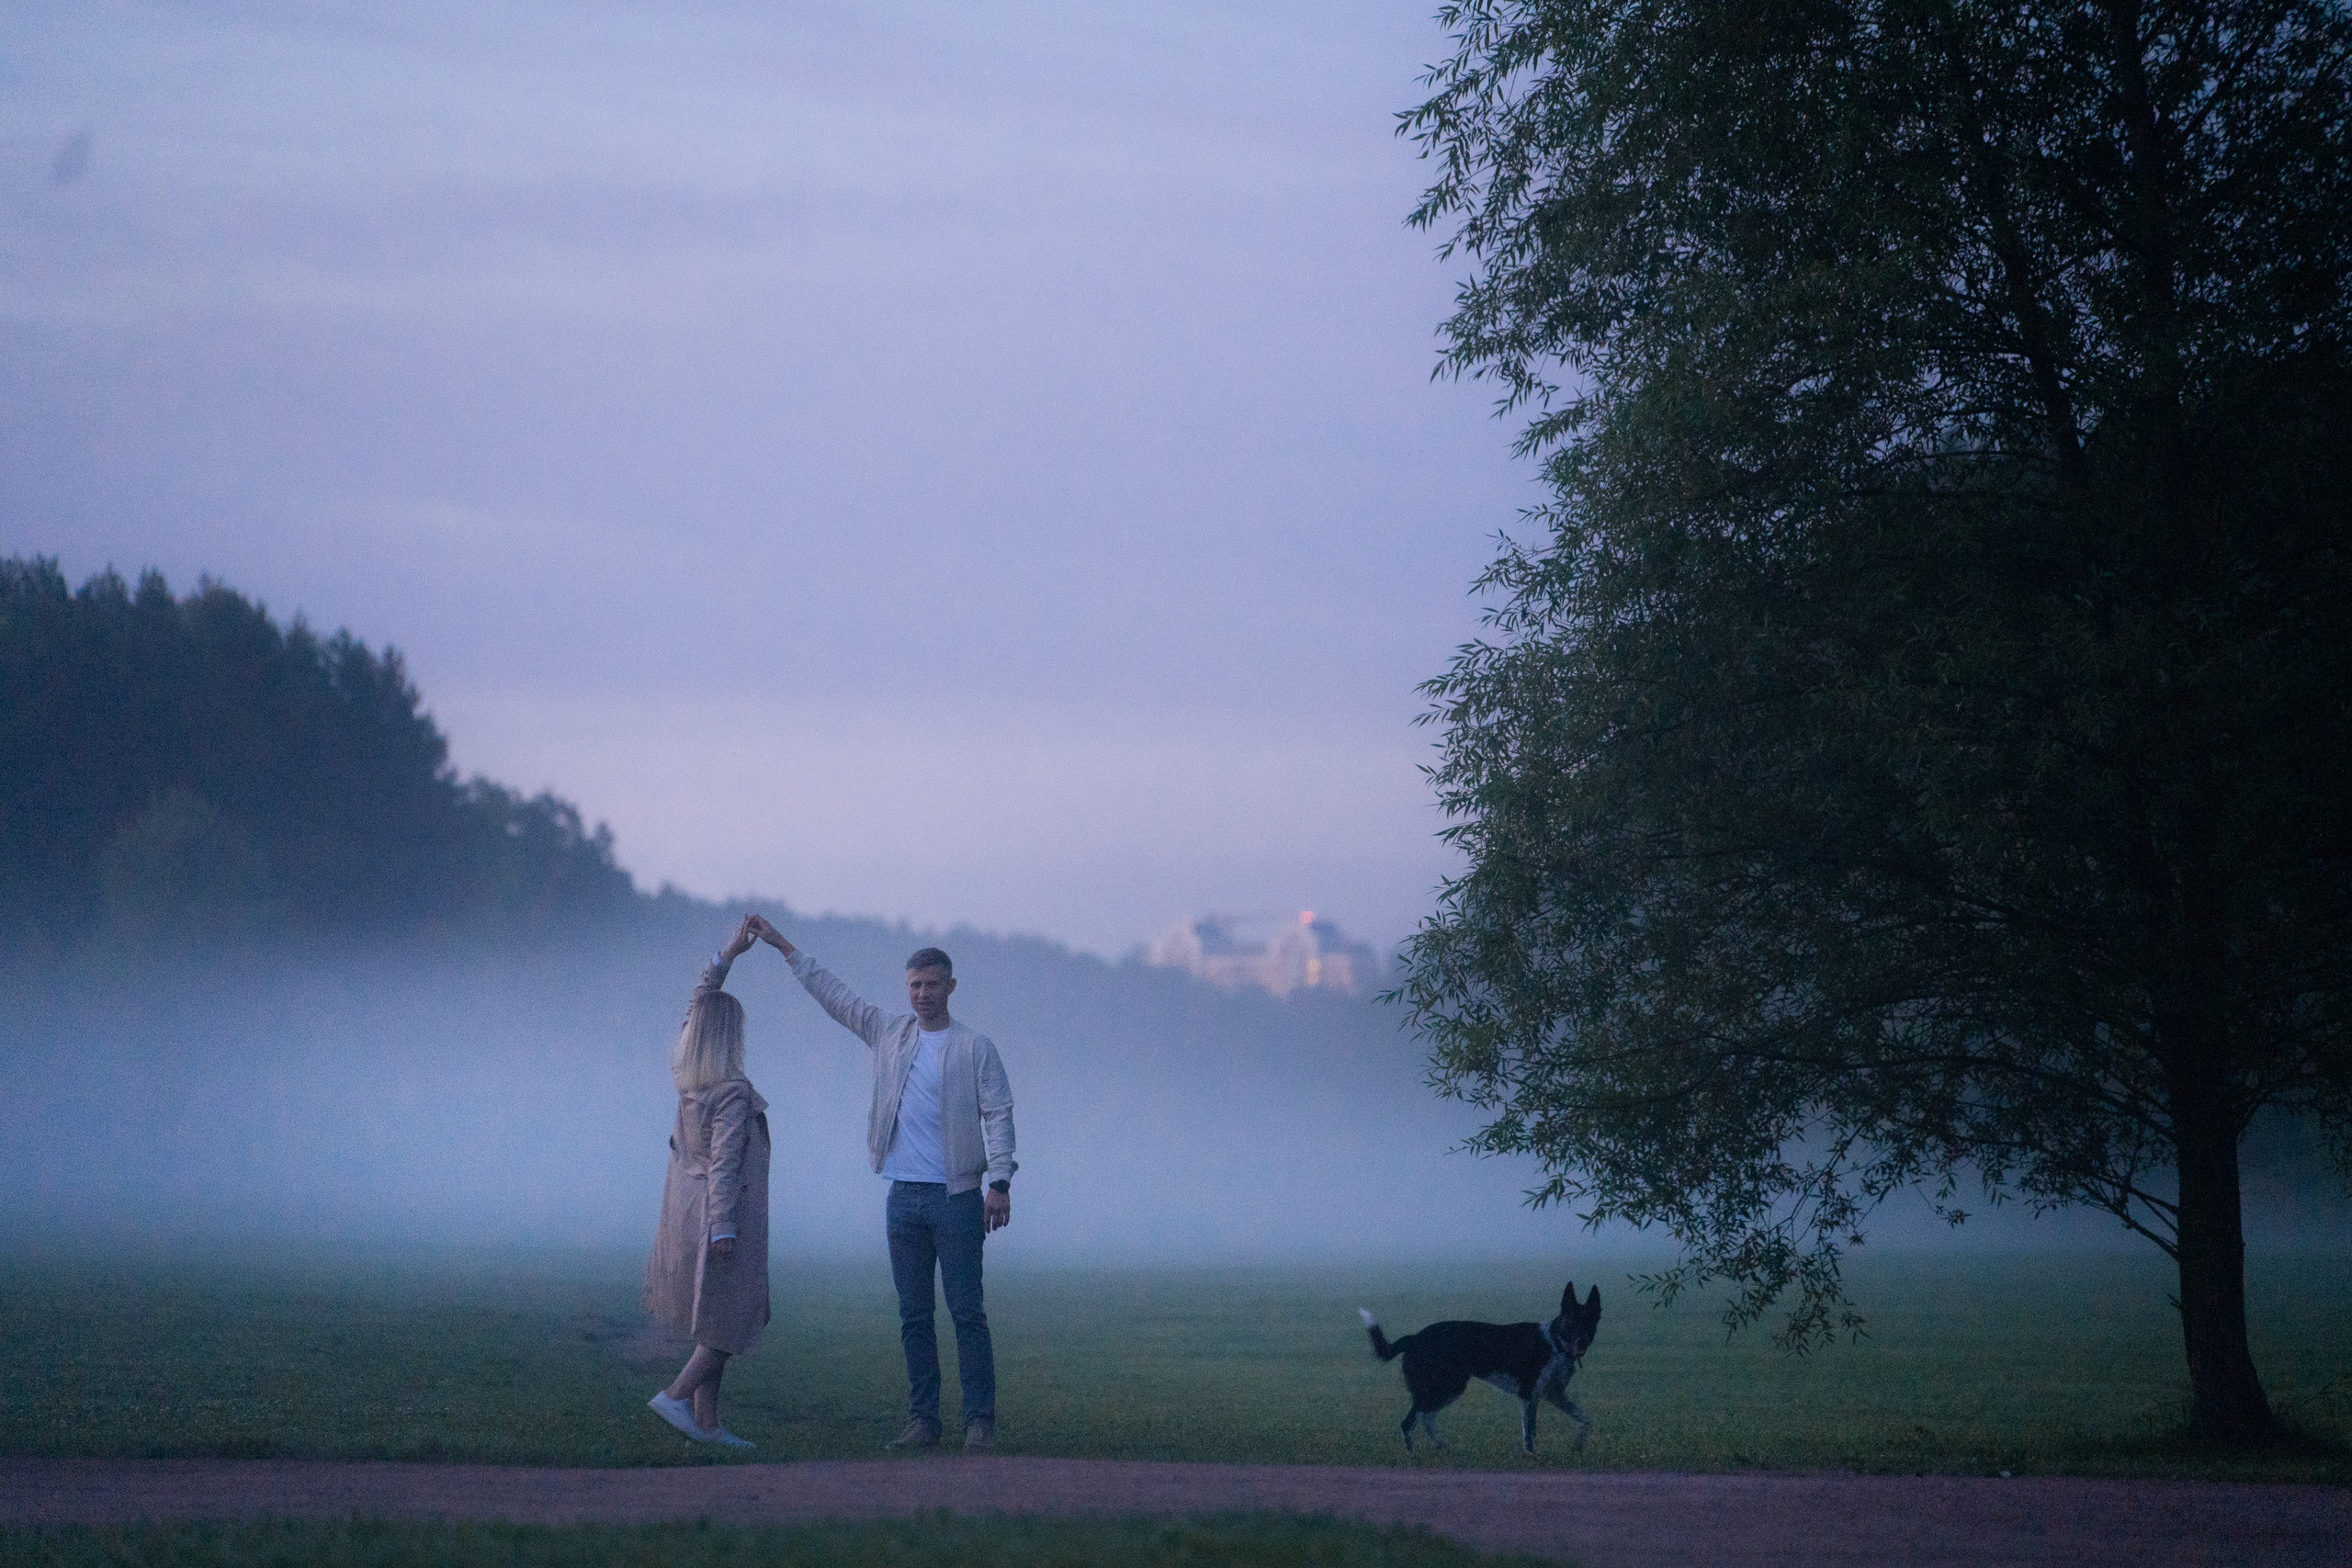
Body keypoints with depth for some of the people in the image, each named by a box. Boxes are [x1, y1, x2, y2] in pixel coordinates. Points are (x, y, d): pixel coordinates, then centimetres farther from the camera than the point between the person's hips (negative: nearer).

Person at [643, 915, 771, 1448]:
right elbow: (724, 1163, -22)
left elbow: (697, 1006, 16)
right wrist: (724, 1227, -21)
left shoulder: (684, 1076, 3)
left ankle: (706, 1420, 11)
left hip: (688, 1208, 8)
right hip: (723, 1211, -8)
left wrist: (727, 955, 17)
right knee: (731, 1324, 1)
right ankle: (676, 1394, -7)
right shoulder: (734, 1094, -19)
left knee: (713, 1325, 12)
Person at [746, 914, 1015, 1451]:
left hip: (956, 1198, -5)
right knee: (914, 1316, 5)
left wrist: (999, 1182, -13)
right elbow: (836, 996, 21)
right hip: (904, 1198, 5)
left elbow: (998, 1115, -3)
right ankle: (923, 1420, 8)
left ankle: (980, 1421, -4)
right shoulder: (888, 1033, 13)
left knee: (967, 1314, -5)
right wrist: (784, 947, 22)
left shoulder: (975, 1049, 1)